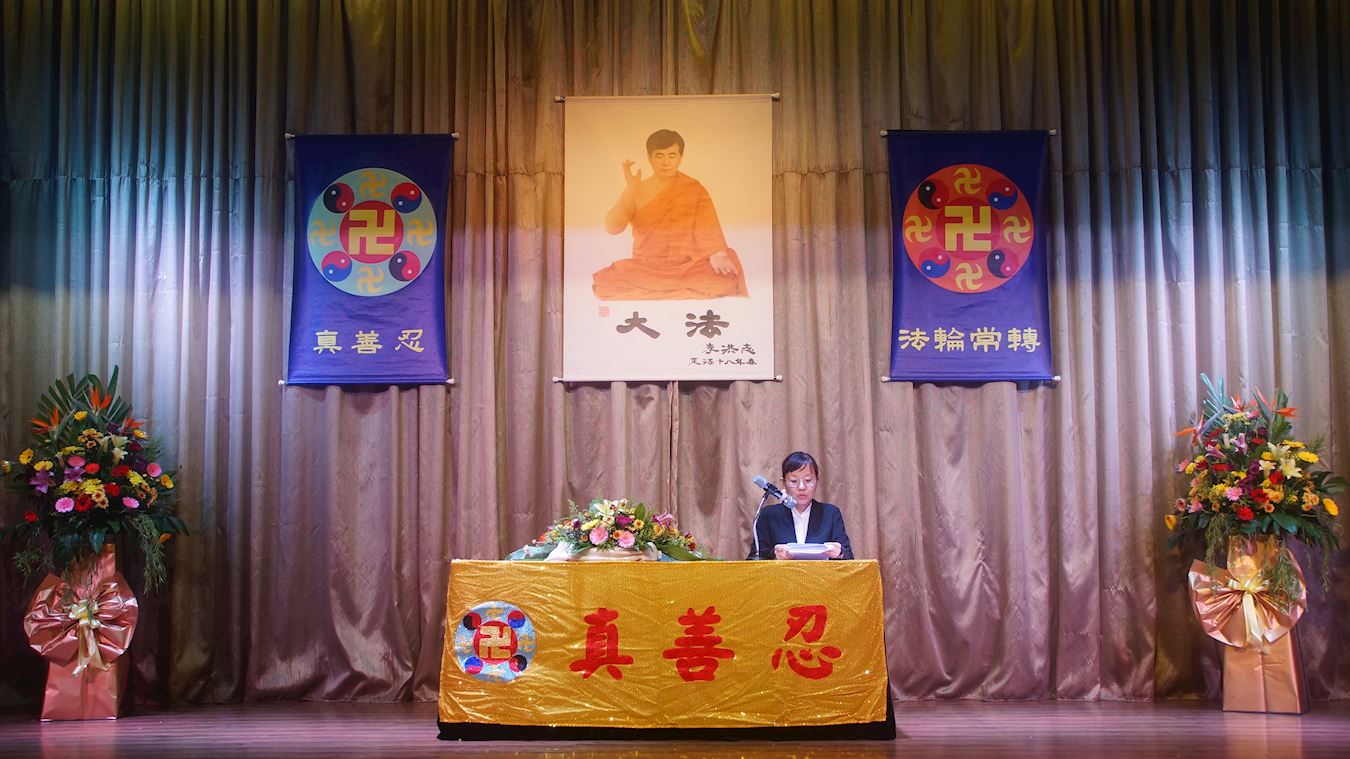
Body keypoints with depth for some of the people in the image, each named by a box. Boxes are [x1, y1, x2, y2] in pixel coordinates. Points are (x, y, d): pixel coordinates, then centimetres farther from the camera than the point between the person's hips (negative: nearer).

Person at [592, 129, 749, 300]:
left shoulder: (694, 190, 3)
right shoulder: (636, 192, 6)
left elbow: (707, 227, -9)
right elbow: (612, 227, -5)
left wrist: (717, 255, -29)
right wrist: (630, 189, -12)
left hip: (687, 267, -1)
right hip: (645, 269, 1)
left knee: (727, 280, -32)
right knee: (604, 283, -29)